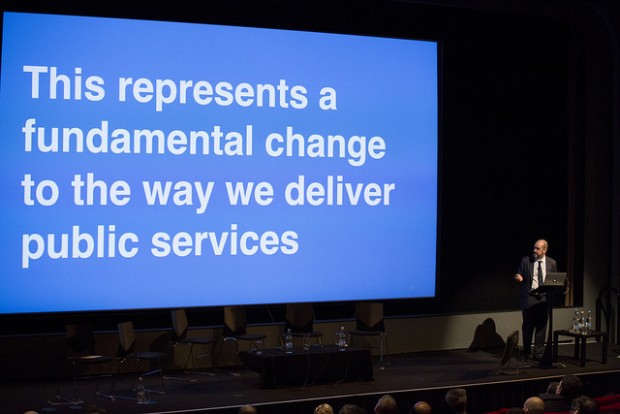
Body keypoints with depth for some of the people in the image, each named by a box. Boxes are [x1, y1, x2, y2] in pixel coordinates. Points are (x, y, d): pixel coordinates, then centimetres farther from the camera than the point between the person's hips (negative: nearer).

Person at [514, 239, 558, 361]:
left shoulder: (552, 263, 6)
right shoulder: (526, 260, 2)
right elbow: (520, 277, 7)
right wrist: (519, 278, -16)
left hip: (544, 298, 1)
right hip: (528, 297, -1)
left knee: (541, 326, 2)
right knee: (527, 325, 5)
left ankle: (539, 354, 11)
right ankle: (526, 352, 20)